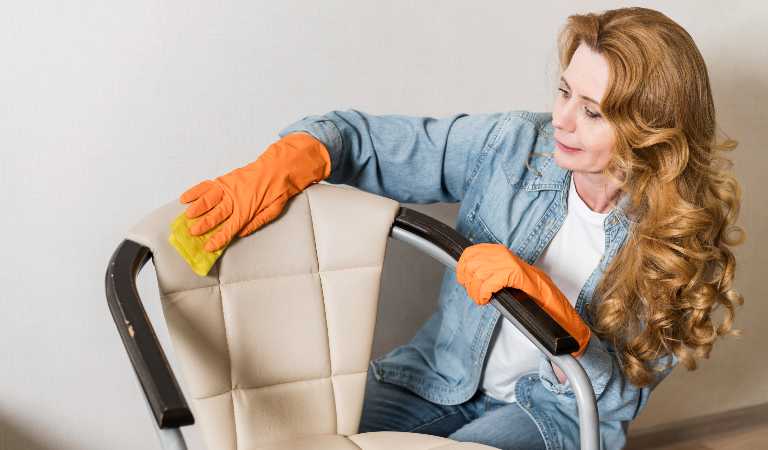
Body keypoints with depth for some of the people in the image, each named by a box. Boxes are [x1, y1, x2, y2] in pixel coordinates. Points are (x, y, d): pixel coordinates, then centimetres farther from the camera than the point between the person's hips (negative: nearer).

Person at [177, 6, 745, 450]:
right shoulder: (516, 145, -11)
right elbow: (372, 141, -9)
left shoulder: (681, 235, -14)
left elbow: (619, 393, -16)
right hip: (443, 376, 2)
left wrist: (539, 294, -34)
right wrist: (283, 164, -31)